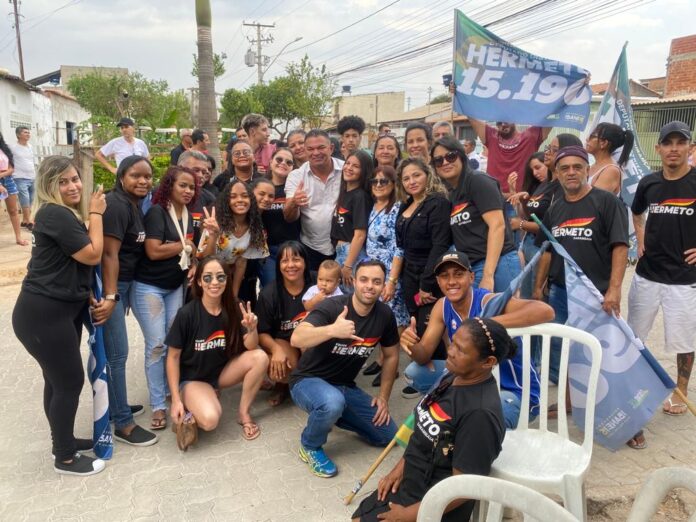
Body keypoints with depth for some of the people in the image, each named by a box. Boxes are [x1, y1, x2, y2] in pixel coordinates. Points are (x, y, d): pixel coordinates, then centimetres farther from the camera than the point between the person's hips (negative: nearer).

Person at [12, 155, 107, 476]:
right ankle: (65, 458, 17)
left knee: (58, 379, 19)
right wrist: (96, 214, -10)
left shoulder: (66, 214, 14)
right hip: (43, 314, -10)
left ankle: (63, 440, 36)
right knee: (71, 381, 0)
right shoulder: (54, 214, -20)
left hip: (63, 309, 10)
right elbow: (93, 255, -17)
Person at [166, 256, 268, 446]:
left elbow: (251, 347, -8)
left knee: (260, 357, -22)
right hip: (192, 377, -5)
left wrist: (252, 329, -31)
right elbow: (173, 357, -12)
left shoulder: (234, 309, -10)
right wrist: (176, 400, -15)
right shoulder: (186, 314, -20)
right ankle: (187, 414, 3)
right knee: (210, 420, -33)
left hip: (223, 371, 5)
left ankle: (244, 413, -3)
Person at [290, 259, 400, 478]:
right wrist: (331, 330, -58)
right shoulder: (331, 307, -25)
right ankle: (310, 446, -6)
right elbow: (296, 339, -41)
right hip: (308, 380, -6)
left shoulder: (385, 315, -6)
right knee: (333, 402, -39)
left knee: (387, 435, 1)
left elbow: (391, 356, 9)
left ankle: (332, 415, 20)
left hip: (345, 386, 6)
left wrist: (383, 397, 5)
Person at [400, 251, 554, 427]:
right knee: (415, 372, -1)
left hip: (516, 393, -6)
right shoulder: (442, 307, -5)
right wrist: (412, 345, -29)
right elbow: (424, 357, -5)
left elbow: (545, 311, -41)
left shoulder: (490, 302, -25)